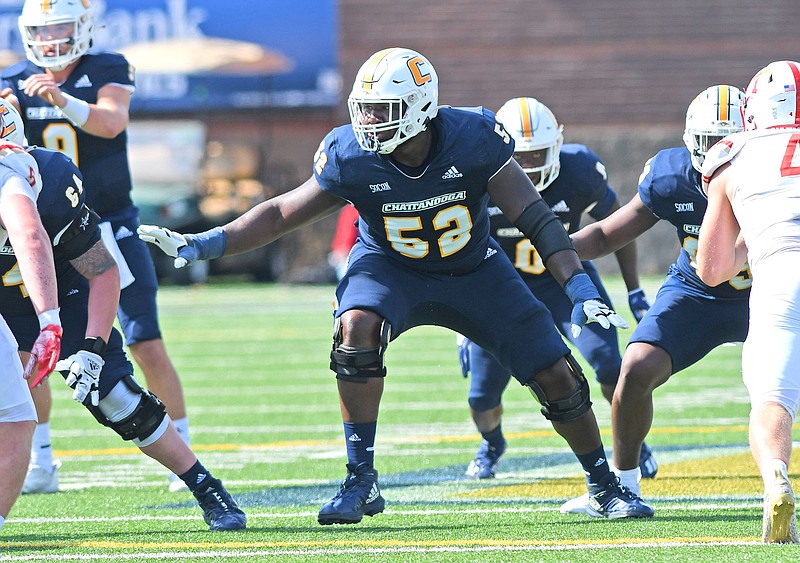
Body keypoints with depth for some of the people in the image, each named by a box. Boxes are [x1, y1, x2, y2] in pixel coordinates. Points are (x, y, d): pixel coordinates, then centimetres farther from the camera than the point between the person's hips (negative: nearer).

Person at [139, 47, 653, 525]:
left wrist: (582, 291, -29)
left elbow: (537, 219, -22)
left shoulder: (473, 139, -27)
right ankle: (361, 482, -23)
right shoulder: (352, 158, -24)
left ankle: (605, 486, 20)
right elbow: (281, 214, -12)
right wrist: (201, 245, -21)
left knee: (556, 376, -6)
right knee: (356, 326, -33)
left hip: (473, 269, 0)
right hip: (392, 269, 0)